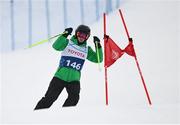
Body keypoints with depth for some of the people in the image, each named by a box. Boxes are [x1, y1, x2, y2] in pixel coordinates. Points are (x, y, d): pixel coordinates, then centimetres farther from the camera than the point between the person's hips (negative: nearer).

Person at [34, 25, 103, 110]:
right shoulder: (68, 43, 1)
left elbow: (98, 59, 8)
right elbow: (56, 46, -16)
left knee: (74, 97, -23)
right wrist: (64, 35, -26)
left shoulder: (87, 49, 12)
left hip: (74, 79, 2)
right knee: (49, 98, -2)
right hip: (60, 76, -2)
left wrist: (98, 46, -4)